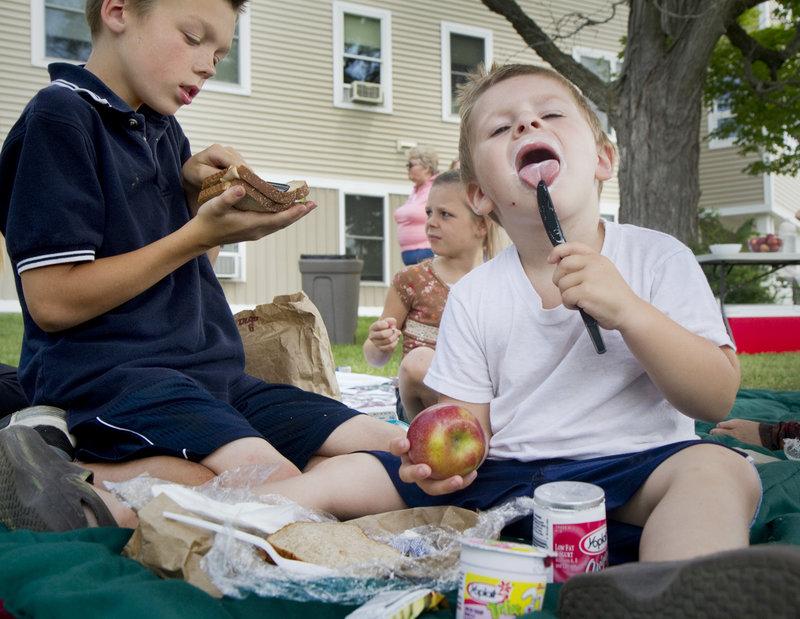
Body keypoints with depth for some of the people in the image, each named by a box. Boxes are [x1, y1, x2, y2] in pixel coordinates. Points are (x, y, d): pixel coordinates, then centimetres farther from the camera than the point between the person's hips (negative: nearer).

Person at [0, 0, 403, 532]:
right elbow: (53, 301, -13)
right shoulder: (61, 116, -6)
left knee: (393, 449, -6)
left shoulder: (164, 130, 19)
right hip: (105, 370, -9)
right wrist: (199, 233, -10)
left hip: (210, 372, 9)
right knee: (273, 482, -33)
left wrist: (195, 186, 7)